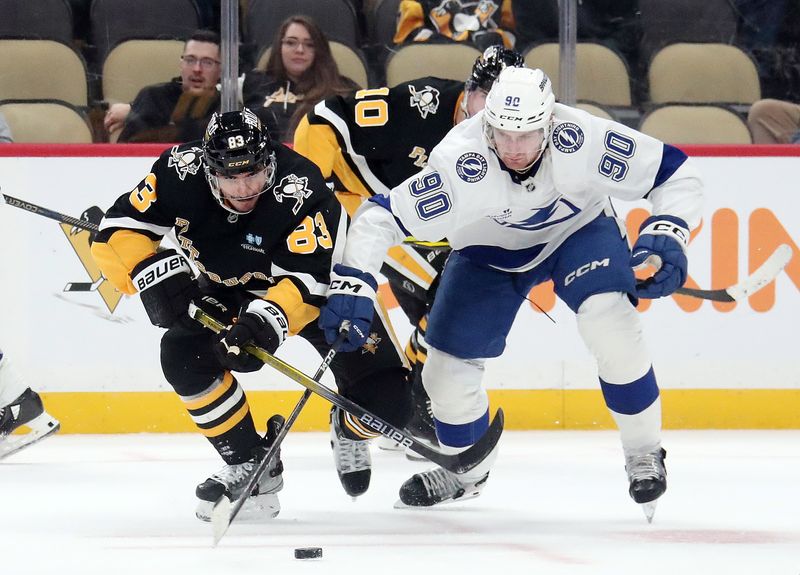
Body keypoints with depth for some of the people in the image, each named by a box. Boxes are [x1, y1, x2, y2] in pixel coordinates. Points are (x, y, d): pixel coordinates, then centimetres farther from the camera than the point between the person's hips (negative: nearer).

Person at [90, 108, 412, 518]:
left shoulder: (299, 191, -37)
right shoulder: (183, 172, -27)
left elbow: (308, 280, -40)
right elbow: (118, 230, -23)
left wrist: (268, 320, -58)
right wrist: (155, 274, -40)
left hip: (326, 285, -3)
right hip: (231, 288, 3)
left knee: (385, 401, -16)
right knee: (184, 353, -22)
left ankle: (349, 432, 23)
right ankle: (248, 463, -4)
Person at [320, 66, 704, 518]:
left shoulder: (584, 139, -34)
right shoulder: (460, 163, -36)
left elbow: (677, 174, -22)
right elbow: (380, 216, -31)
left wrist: (666, 234, -36)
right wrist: (352, 285, -42)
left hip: (579, 227, -1)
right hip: (489, 249, 1)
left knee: (610, 319, -28)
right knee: (448, 363, -1)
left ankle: (645, 454, -7)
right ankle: (467, 469, 31)